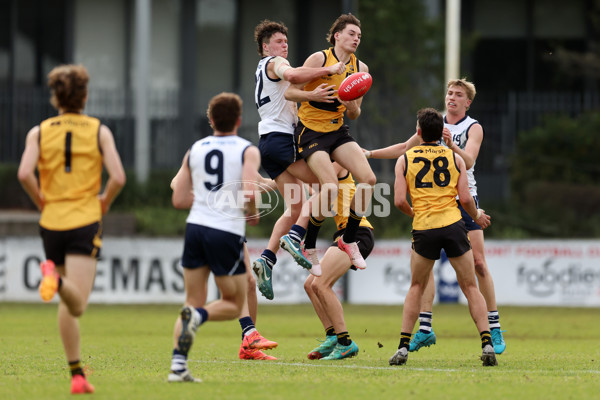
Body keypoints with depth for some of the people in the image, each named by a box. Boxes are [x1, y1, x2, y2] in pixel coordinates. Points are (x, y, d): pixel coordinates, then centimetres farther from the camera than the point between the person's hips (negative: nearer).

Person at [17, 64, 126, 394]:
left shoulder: (39, 132, 5)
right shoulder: (99, 131, 3)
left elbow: (24, 174, -11)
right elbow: (117, 177, -8)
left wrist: (41, 201, 4)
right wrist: (104, 202, 10)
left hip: (52, 222, 3)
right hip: (85, 222, -3)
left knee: (68, 305, 14)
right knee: (77, 304, -13)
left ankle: (77, 375, 12)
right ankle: (55, 277, -45)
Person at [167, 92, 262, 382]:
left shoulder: (194, 150, 11)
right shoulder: (248, 151, -2)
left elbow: (179, 200, 10)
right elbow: (248, 194, -17)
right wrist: (253, 214, 4)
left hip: (196, 227, 4)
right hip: (227, 232, -4)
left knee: (194, 302, 12)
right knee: (233, 305, 11)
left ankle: (178, 366, -3)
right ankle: (198, 316, -21)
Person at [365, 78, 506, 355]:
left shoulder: (473, 128, -4)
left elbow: (469, 161, -20)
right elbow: (405, 148, 22)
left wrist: (451, 144, -38)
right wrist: (369, 154, 19)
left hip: (464, 200, -4)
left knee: (478, 264, -8)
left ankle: (494, 329, 0)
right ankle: (424, 329, -6)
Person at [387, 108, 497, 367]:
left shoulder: (405, 160, 6)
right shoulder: (455, 158, 8)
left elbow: (399, 201, 0)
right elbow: (465, 198, 2)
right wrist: (477, 217, 22)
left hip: (423, 229, 0)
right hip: (453, 226, 0)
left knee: (416, 287, 15)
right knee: (470, 287, 7)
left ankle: (403, 347, 6)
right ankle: (487, 343, -4)